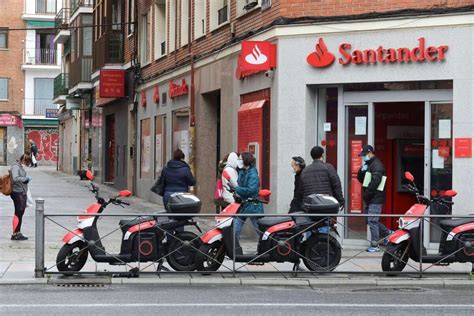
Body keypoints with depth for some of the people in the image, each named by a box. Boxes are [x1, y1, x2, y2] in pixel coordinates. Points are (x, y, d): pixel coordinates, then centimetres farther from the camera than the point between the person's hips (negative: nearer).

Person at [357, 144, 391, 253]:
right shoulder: (368, 164, 19)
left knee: (372, 221, -9)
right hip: (370, 199, 10)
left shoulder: (377, 165, -12)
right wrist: (362, 170, -1)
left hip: (375, 198, -10)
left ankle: (374, 246, -5)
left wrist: (367, 194, -16)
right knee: (370, 220, 14)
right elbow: (360, 179, 17)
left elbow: (375, 182, -21)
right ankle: (387, 233, 25)